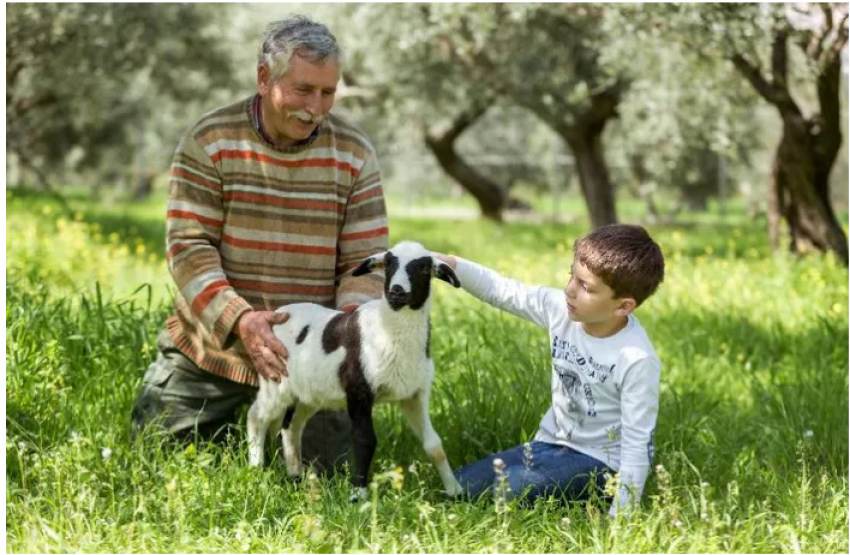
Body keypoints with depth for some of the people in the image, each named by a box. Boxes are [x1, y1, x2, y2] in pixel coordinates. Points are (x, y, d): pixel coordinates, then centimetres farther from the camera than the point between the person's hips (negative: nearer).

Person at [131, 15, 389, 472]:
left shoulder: (355, 155, -3)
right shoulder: (209, 142, -8)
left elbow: (366, 262, -4)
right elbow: (188, 247, -13)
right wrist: (239, 320, -28)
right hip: (210, 348, -1)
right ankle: (226, 416, 36)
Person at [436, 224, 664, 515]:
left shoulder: (637, 361, -25)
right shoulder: (561, 308, -8)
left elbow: (637, 443, -22)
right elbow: (502, 290, -2)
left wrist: (619, 516, -23)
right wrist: (450, 264, -17)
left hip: (598, 460, -7)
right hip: (552, 442, 7)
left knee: (507, 489, -28)